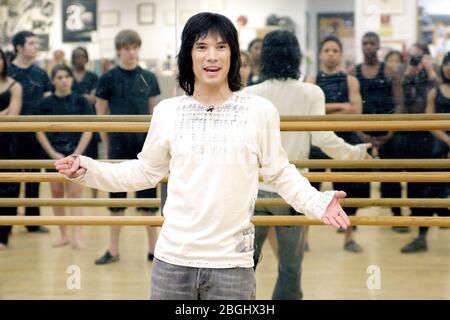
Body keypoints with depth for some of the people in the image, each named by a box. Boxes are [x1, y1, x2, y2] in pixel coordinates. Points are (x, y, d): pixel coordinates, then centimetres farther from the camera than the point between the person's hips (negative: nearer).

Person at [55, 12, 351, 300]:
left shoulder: (260, 111, -3)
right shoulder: (167, 111, 3)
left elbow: (279, 172, 5)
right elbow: (145, 172, 13)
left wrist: (316, 202, -11)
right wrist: (87, 170, 5)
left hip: (232, 262, -2)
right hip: (173, 258, 2)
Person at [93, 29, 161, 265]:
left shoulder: (148, 78, 5)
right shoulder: (108, 79, -2)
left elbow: (154, 112, 11)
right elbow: (101, 114, 3)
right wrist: (106, 145, 2)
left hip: (145, 142, 2)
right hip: (119, 144, -1)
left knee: (148, 195, 5)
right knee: (117, 196, 5)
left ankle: (153, 248, 15)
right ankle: (113, 250, 13)